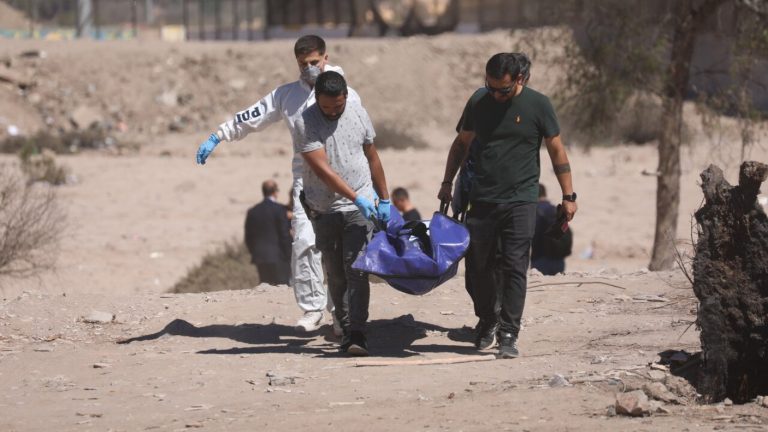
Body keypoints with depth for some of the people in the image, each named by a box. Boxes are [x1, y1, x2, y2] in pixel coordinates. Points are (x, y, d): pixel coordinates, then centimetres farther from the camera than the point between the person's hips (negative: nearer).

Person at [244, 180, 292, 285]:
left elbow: (248, 238, 10)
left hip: (259, 257, 5)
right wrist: (288, 256, -3)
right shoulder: (279, 209, -8)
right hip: (278, 257, -5)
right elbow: (285, 234, -9)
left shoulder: (252, 211, 9)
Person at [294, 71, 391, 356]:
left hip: (359, 209, 0)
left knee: (356, 271, -11)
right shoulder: (306, 123, -11)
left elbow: (372, 158, 12)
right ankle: (346, 330, 15)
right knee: (335, 276, 5)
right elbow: (323, 169, -19)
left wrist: (384, 200, 15)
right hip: (323, 211, 0)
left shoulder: (357, 113, 1)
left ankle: (357, 334, -16)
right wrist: (356, 198, -25)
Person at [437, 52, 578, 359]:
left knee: (514, 268, -8)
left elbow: (557, 151, 1)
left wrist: (568, 196, -1)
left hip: (520, 203, -3)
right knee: (479, 266, 7)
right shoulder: (479, 101, 5)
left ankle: (508, 334, -6)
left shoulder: (537, 105, -4)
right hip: (482, 200, 3)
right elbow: (462, 143, 18)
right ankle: (487, 323, 27)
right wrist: (447, 182, 16)